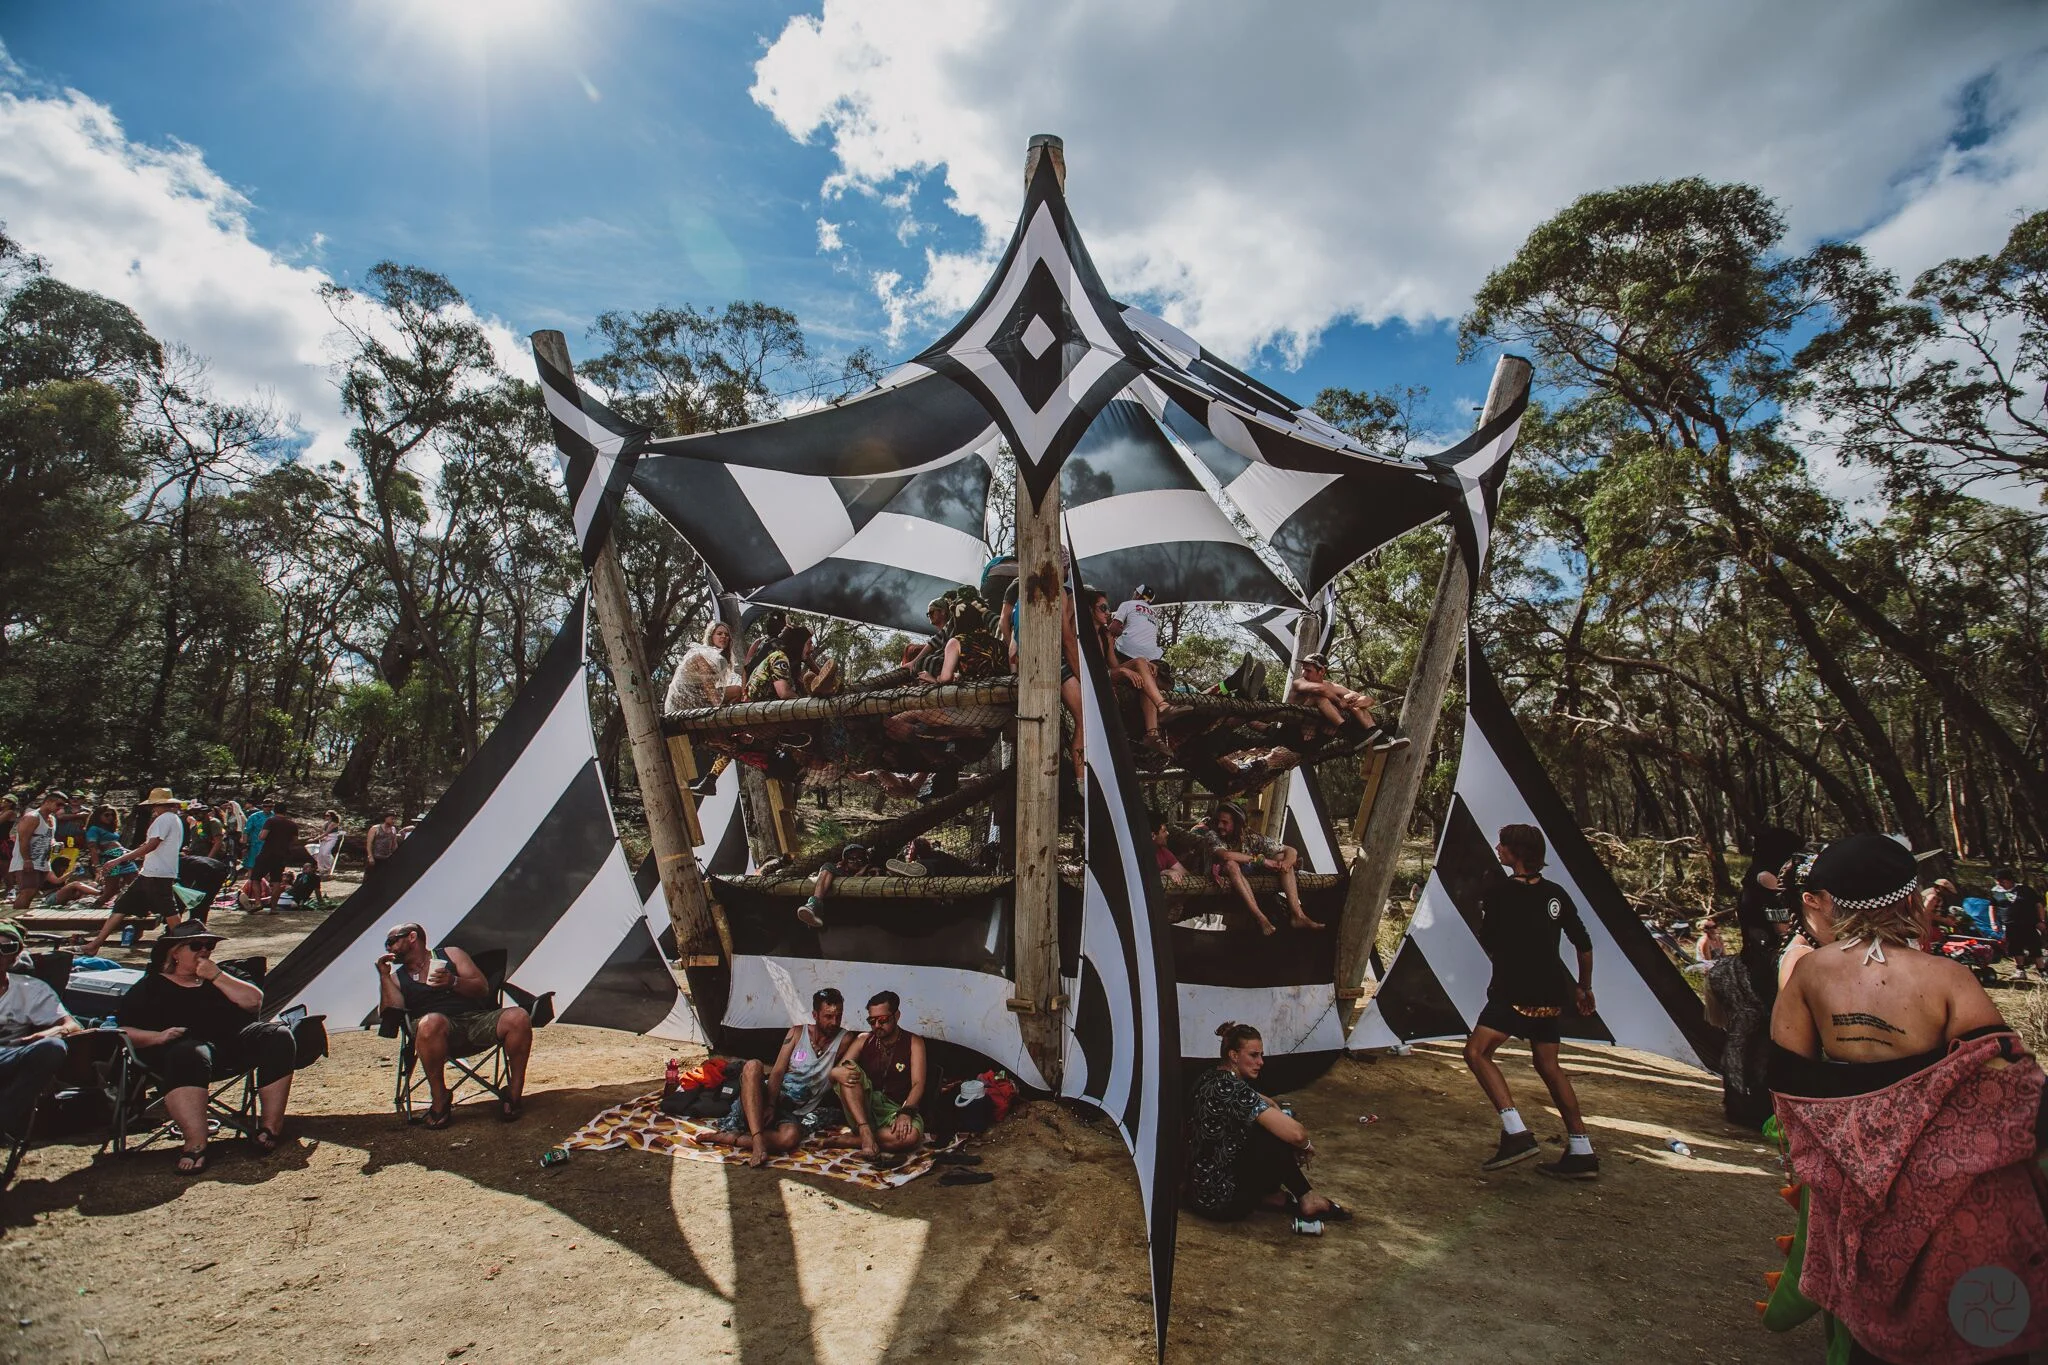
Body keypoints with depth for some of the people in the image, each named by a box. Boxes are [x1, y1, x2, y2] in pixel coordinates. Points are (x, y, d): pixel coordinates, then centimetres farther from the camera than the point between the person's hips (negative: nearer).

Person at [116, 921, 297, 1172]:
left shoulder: (217, 977, 27)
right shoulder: (150, 987, 16)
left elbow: (254, 1001, 11)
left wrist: (217, 977, 3)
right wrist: (158, 1036, -14)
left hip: (236, 1042, 4)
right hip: (187, 1045, -4)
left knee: (277, 1036, -27)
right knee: (189, 1056, -40)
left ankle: (271, 1127, -23)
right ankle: (195, 1146, -45)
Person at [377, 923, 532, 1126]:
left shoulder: (451, 954, 18)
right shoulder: (397, 976, 22)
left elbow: (483, 988, 9)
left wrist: (453, 982, -9)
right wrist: (384, 975, 1)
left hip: (478, 1021, 1)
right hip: (441, 1032, 0)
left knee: (518, 1018, -30)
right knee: (431, 1022, -39)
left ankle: (514, 1094, -15)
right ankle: (439, 1101, -22)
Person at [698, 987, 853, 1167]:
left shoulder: (844, 1040, -1)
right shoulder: (797, 1032, 4)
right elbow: (777, 1071, -4)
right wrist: (770, 1106, -17)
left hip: (798, 1114, -2)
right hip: (774, 1097, 2)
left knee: (790, 1137, -38)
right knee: (752, 1065, -28)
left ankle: (728, 1138, -24)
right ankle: (758, 1142, -37)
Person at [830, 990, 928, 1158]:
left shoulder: (914, 1043, 2)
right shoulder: (864, 1040, 10)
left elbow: (918, 1083, -9)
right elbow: (835, 1072, 3)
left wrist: (906, 1112, -29)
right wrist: (836, 1072, -24)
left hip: (896, 1110, -2)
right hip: (862, 1108, 2)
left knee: (910, 1135, -37)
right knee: (848, 1070, -22)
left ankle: (846, 1141, -23)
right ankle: (865, 1131, -31)